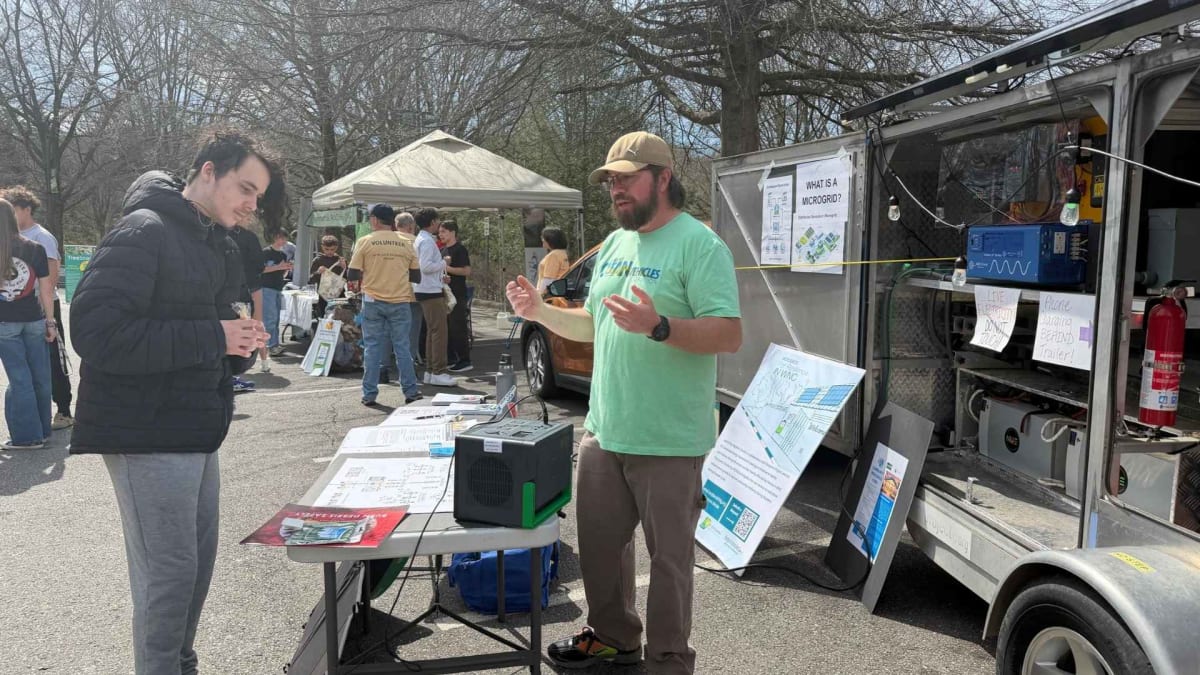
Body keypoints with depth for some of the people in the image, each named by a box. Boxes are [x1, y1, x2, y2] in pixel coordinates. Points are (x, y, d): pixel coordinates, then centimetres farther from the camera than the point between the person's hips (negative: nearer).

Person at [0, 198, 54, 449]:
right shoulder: (35, 250, -5)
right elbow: (46, 290, -2)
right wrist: (51, 322, 5)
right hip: (33, 320, 1)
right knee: (39, 376, 11)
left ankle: (28, 435, 8)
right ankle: (42, 430, 20)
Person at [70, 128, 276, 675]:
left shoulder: (218, 246, 15)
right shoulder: (144, 231, -14)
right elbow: (95, 331, -24)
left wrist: (238, 348, 0)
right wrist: (212, 338, -23)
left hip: (196, 433, 9)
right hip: (147, 435, -9)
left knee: (197, 560, 17)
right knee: (169, 570, -2)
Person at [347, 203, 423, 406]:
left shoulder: (365, 242, -3)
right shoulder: (406, 243, 4)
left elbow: (352, 275, -4)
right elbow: (416, 275, 8)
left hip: (373, 301, -1)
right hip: (400, 302, 1)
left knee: (373, 347, 6)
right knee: (402, 347, 8)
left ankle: (369, 393, 9)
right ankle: (411, 391, 9)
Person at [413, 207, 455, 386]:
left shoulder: (422, 239, 18)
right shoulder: (427, 241, -14)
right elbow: (426, 266, -24)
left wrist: (441, 275, 16)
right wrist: (444, 263, -10)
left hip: (426, 290, 11)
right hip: (431, 291, -11)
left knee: (432, 331, 13)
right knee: (439, 331, -9)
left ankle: (430, 371, 18)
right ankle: (438, 373, -8)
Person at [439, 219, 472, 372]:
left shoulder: (460, 249, -9)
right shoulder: (443, 250, 17)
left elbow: (467, 271, -18)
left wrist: (447, 268, -20)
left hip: (457, 295, -9)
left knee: (458, 328, -8)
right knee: (446, 328, 11)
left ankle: (465, 361, -4)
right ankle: (450, 359, 18)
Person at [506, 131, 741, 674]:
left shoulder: (699, 245, -12)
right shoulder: (614, 246, 12)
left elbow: (729, 334, -20)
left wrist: (658, 327, -33)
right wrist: (540, 312, 6)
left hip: (668, 441, -8)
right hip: (603, 431, 8)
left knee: (669, 557, 7)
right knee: (599, 543, 19)